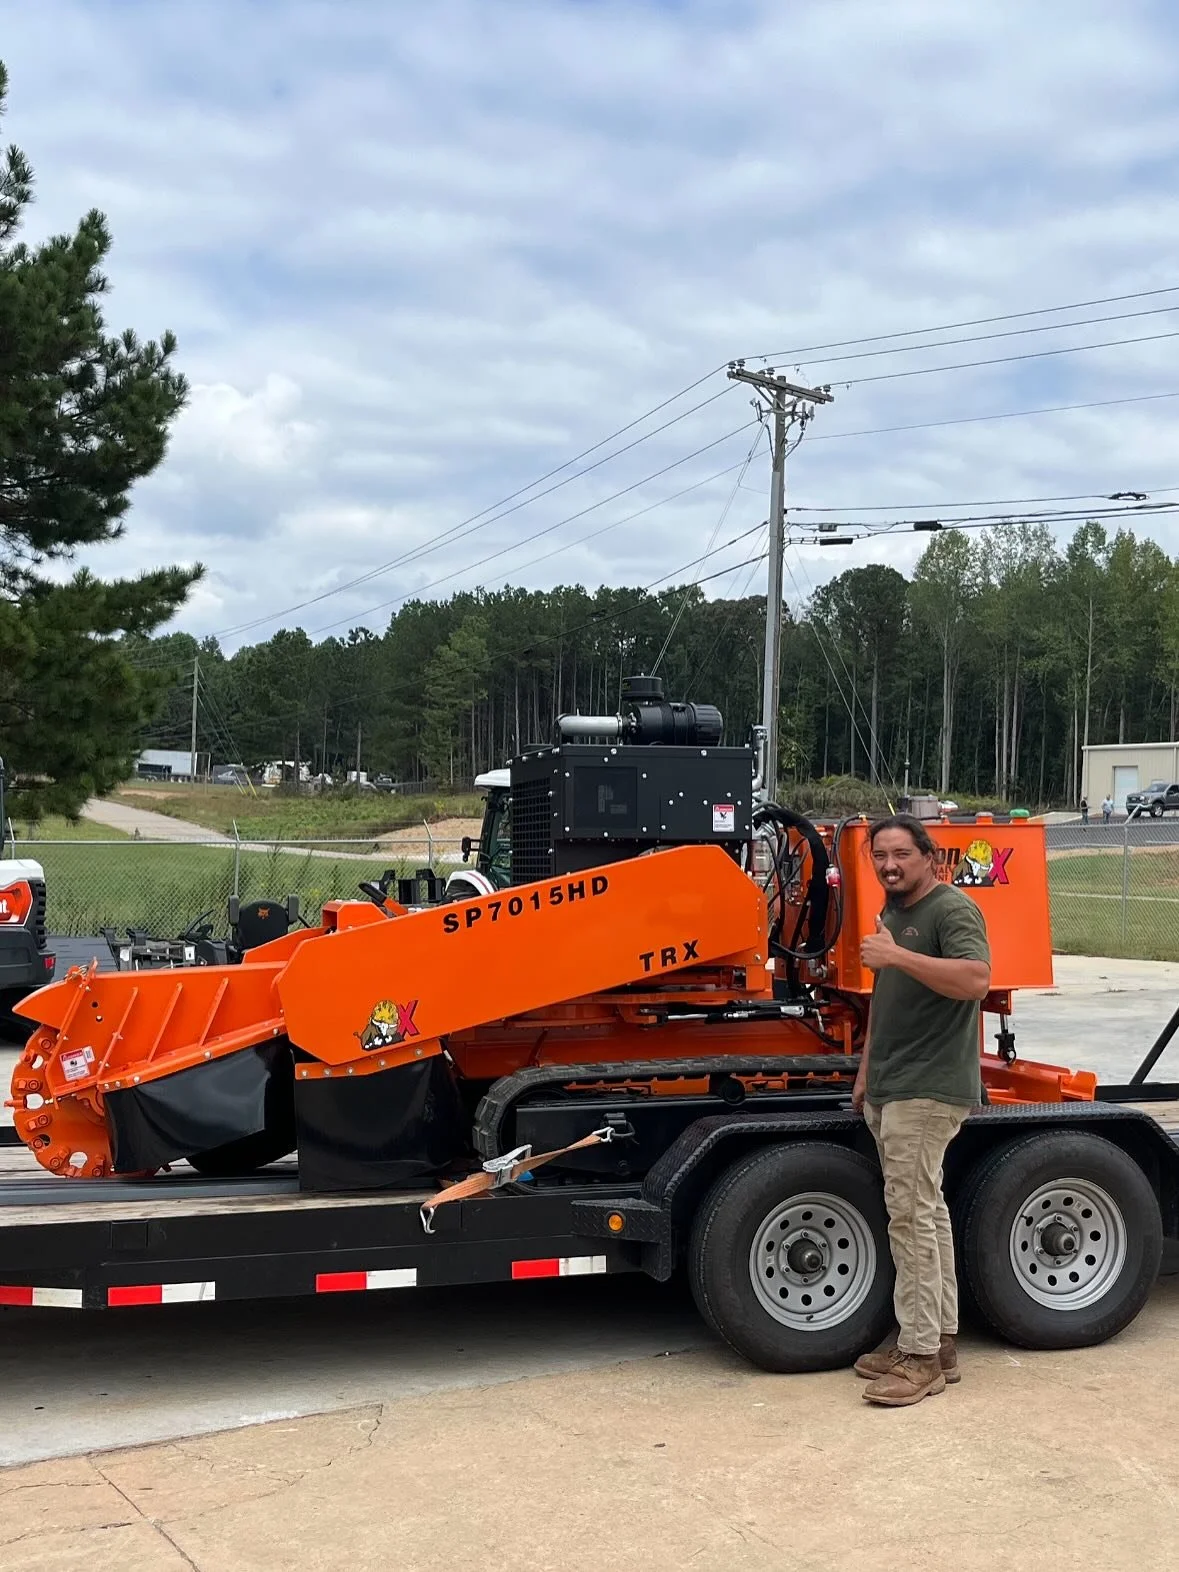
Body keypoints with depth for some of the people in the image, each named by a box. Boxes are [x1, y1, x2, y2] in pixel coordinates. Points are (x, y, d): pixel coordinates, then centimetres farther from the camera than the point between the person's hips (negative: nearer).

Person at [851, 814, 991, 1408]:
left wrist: (896, 955, -29)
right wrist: (866, 1071, 24)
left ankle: (921, 1356, -4)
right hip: (891, 1089, 10)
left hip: (928, 1090, -10)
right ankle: (939, 1338, 21)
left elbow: (975, 980, -28)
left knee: (911, 1213, -10)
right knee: (924, 1211, 13)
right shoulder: (893, 912, 18)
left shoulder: (952, 910, -12)